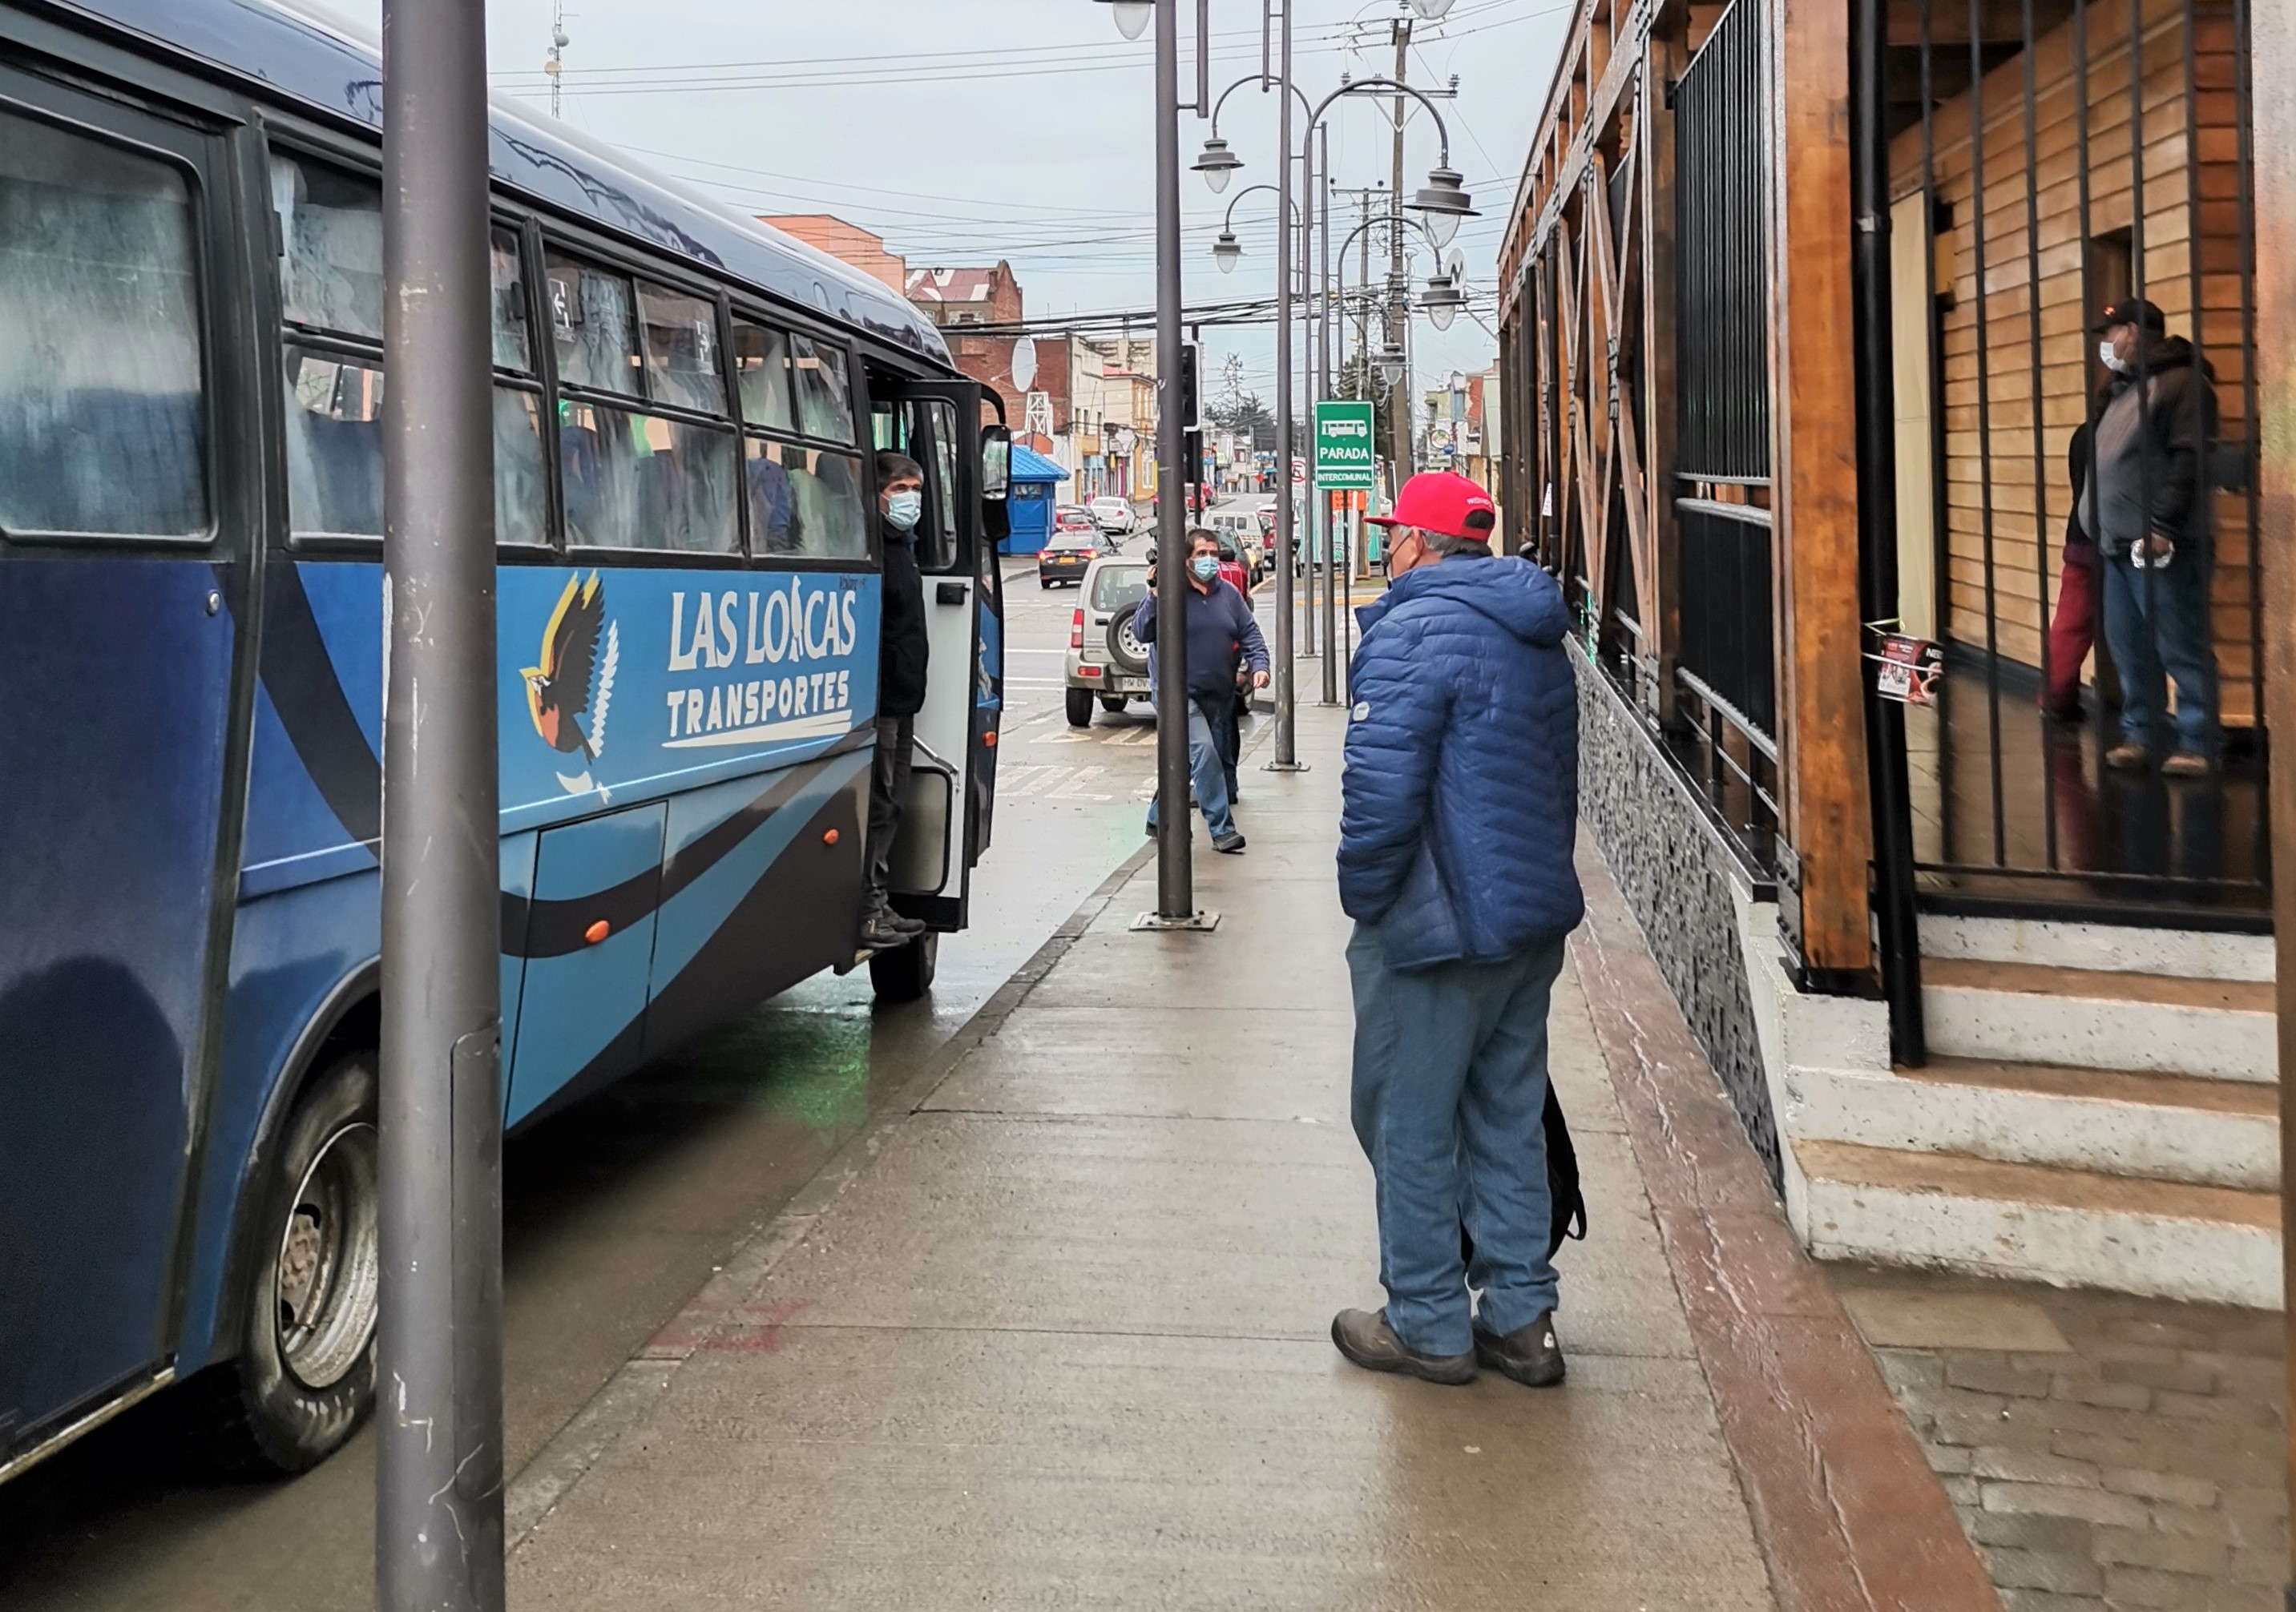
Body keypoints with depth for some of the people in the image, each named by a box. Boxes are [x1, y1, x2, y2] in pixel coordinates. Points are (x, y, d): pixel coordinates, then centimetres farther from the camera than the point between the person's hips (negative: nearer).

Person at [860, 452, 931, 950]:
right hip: (880, 701, -10)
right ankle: (865, 912, -4)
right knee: (876, 807, -8)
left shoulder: (901, 545, 18)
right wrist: (877, 694, -28)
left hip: (901, 701, 10)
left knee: (890, 806, 14)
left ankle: (880, 904, 21)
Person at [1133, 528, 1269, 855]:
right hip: (1178, 692, -6)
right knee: (1204, 752, -22)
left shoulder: (1229, 594, 7)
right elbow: (1141, 632, -16)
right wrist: (1155, 597, -29)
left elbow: (1249, 633, 10)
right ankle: (1222, 829, -18)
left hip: (1219, 695, 6)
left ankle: (1158, 818, 33)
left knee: (1188, 763, 14)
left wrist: (1259, 664, -6)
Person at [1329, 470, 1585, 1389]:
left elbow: (1382, 788, -23)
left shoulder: (1414, 631, -15)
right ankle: (1521, 1320, 20)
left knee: (1411, 1124, 3)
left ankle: (1428, 1328, 11)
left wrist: (1363, 899, -9)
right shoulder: (1537, 640, 14)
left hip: (1438, 925, -9)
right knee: (1509, 1118, 15)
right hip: (1537, 917, 9)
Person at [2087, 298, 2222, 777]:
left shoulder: (2181, 383, -7)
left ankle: (2198, 745, -3)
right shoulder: (2121, 390, 21)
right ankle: (2139, 735, 16)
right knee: (2129, 648, 10)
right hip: (2117, 543, 9)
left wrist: (2162, 525, -21)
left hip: (2158, 544, -9)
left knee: (2181, 649, -6)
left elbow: (2189, 460, -16)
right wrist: (2097, 525, 16)